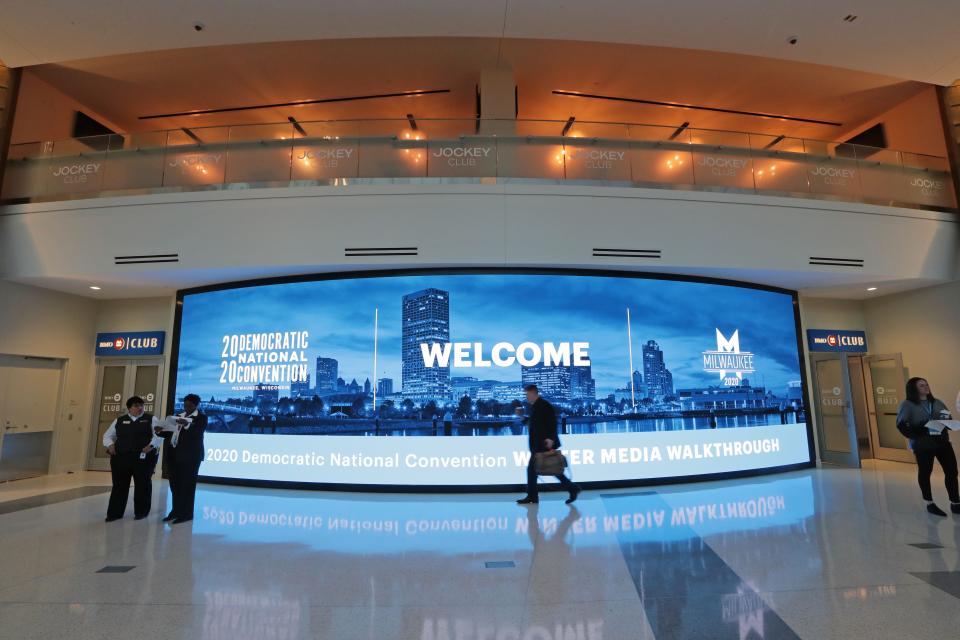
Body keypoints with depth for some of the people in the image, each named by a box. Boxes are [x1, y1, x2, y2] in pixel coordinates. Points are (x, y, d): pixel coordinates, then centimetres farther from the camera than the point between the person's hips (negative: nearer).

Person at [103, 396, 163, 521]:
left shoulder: (151, 419, 4)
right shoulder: (119, 421, 13)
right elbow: (108, 435, 19)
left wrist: (151, 445, -19)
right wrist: (110, 445, -1)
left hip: (144, 457, -2)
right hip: (120, 457, 3)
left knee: (142, 485, 4)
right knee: (119, 485, 6)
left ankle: (141, 512, 16)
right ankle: (115, 513, 17)